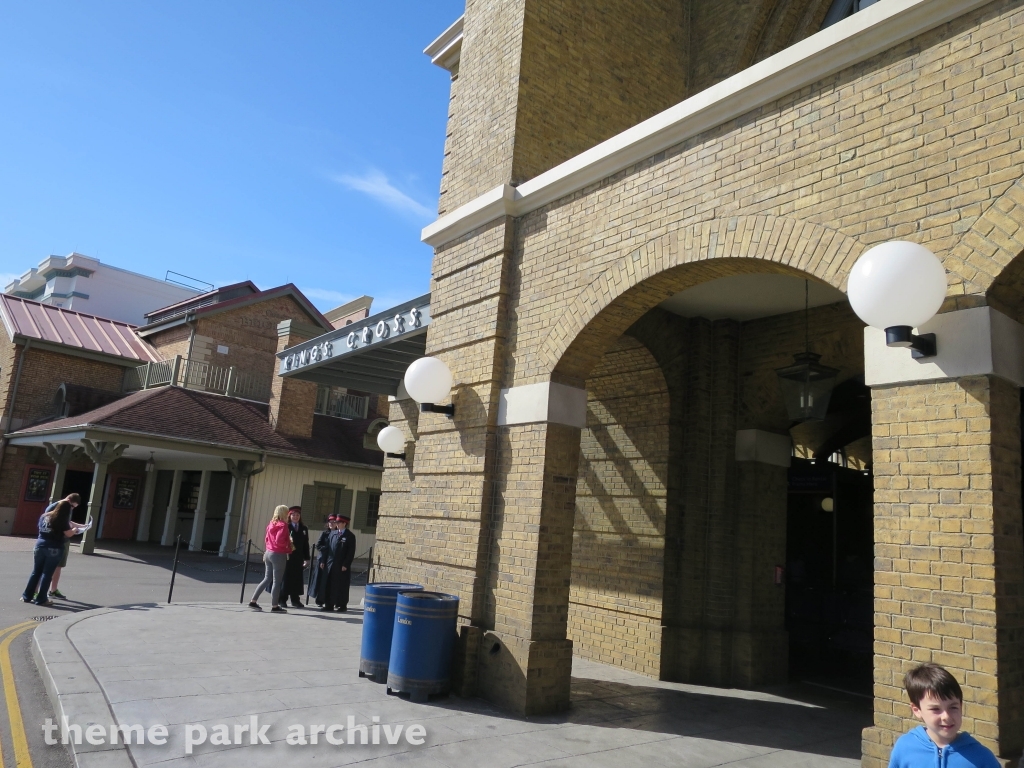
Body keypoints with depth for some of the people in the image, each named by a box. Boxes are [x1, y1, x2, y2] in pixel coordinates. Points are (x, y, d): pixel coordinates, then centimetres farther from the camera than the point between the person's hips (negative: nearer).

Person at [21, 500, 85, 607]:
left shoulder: (44, 516, 10)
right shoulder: (62, 520, -6)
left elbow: (41, 528, 24)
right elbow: (68, 533, -7)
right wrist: (75, 529, 13)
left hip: (40, 545, 5)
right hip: (54, 548, -5)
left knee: (36, 572, 14)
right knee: (47, 574, 0)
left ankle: (27, 596, 17)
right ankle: (41, 599, 4)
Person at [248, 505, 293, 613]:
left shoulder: (271, 524, 10)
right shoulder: (283, 525, -13)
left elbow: (266, 539, 15)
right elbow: (279, 540, -23)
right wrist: (288, 544, -8)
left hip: (269, 553, 8)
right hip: (279, 555, -8)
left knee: (267, 579, 16)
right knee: (277, 581, 0)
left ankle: (253, 601, 16)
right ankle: (274, 606, 4)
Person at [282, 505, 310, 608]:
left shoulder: (304, 529, 13)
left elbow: (306, 545, 11)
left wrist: (307, 559, 8)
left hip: (298, 558, 4)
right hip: (286, 557, -4)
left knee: (297, 579, 4)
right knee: (285, 577, 0)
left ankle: (295, 600, 11)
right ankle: (282, 599, 10)